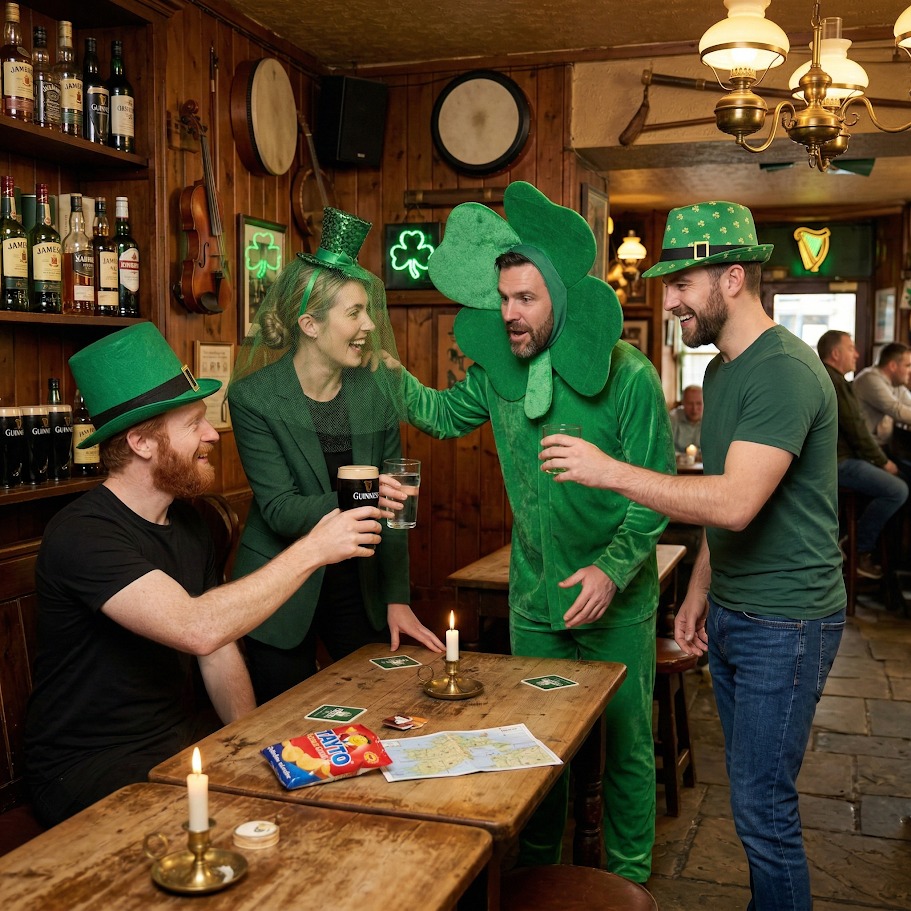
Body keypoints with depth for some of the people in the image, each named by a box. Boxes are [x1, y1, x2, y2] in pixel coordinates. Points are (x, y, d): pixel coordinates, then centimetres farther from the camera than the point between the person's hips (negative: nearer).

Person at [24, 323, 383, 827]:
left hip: (182, 733, 8)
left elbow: (219, 650, 9)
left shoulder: (186, 522, 6)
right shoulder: (82, 534, -22)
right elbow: (198, 629, -36)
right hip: (93, 764, -7)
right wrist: (311, 550, -28)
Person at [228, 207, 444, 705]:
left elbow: (392, 502, 0)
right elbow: (279, 510, -18)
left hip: (360, 587, 3)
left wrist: (397, 600, -3)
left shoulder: (378, 388, -3)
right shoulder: (253, 397, -13)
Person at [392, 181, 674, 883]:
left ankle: (628, 882, 31)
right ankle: (537, 869, 40)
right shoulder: (502, 368, -1)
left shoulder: (627, 375, -16)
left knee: (626, 744, 10)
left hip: (615, 597, -4)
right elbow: (444, 414, 14)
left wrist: (612, 568, -24)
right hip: (533, 595, 5)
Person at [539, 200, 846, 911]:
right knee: (751, 791, 18)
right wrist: (699, 594, 16)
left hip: (785, 625, -9)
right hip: (730, 615, 9)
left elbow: (735, 503, -30)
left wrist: (608, 471, -27)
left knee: (763, 808, 0)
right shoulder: (722, 370, 11)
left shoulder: (785, 371, -20)